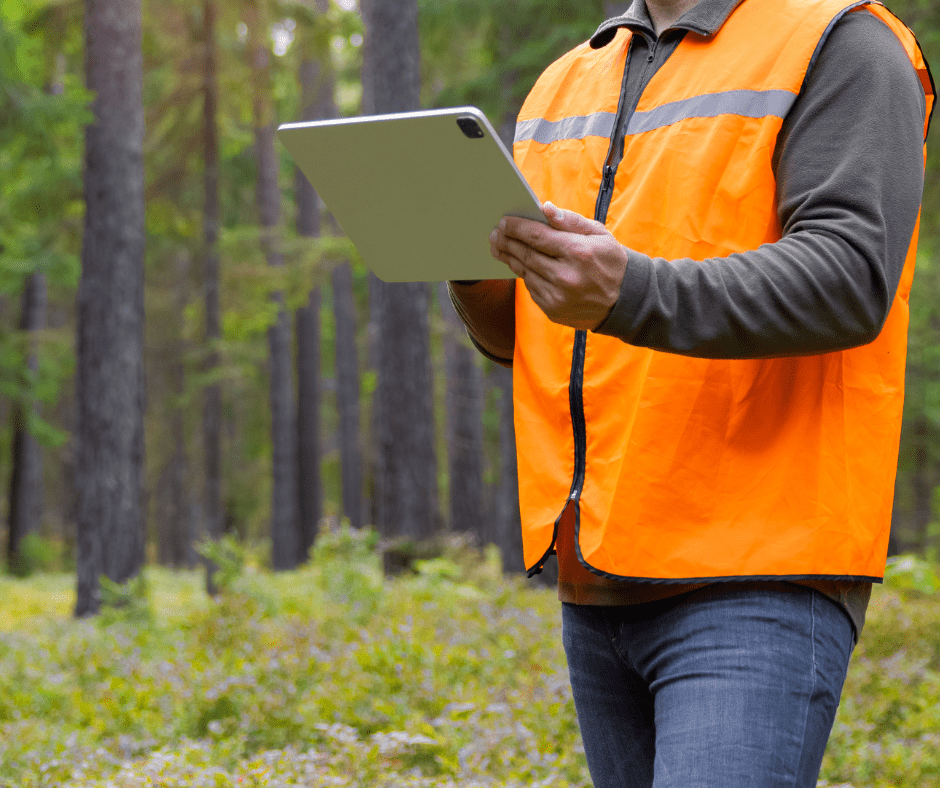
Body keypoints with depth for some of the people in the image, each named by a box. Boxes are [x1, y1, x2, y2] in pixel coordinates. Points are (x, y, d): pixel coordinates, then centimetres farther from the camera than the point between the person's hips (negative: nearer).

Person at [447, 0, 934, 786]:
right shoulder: (562, 86, 19)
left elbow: (849, 279, -16)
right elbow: (519, 331, 21)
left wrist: (633, 293, -30)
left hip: (758, 577, -7)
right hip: (595, 579, 7)